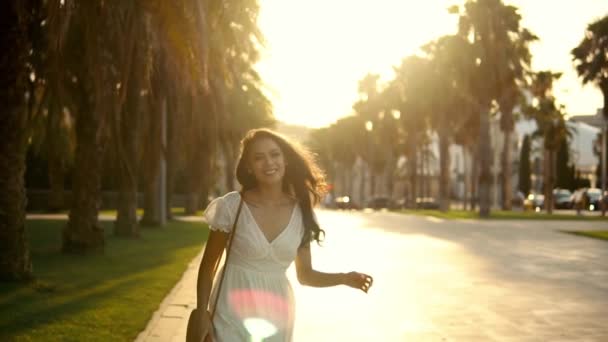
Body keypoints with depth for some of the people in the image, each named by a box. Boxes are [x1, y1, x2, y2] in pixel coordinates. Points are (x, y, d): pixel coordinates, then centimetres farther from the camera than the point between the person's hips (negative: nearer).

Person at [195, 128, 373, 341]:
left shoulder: (301, 212, -2)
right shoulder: (232, 206, -10)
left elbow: (304, 274, 6)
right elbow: (208, 265, -1)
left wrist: (345, 278, -9)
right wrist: (202, 311, -9)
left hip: (276, 318, 3)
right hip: (233, 314, -3)